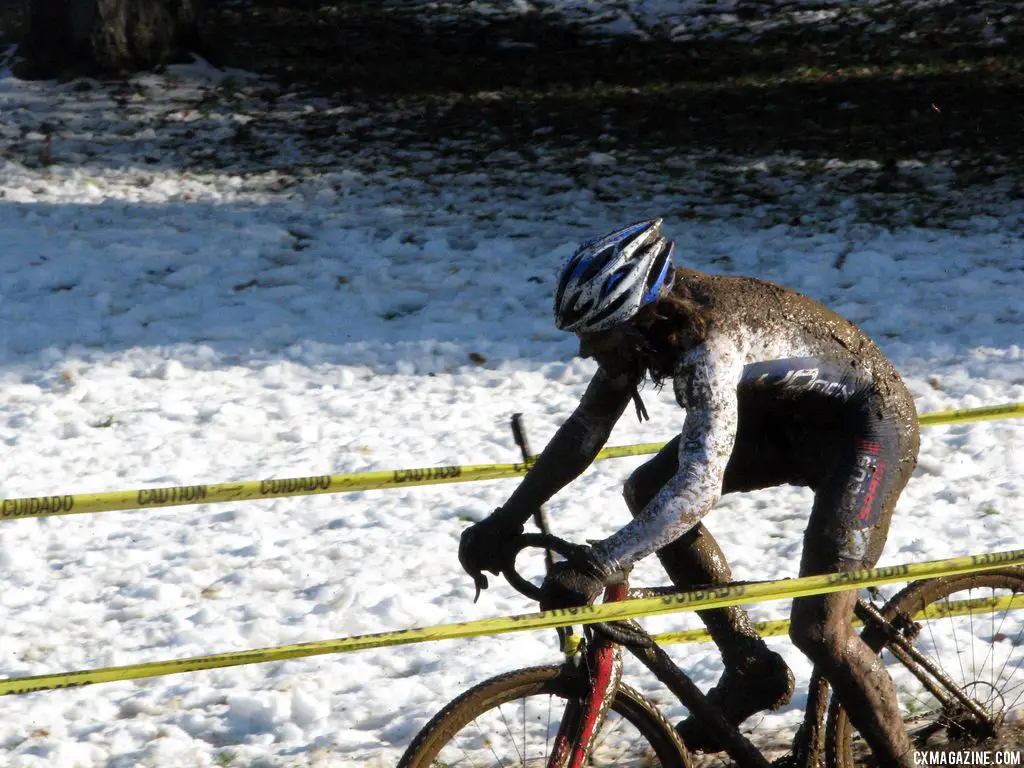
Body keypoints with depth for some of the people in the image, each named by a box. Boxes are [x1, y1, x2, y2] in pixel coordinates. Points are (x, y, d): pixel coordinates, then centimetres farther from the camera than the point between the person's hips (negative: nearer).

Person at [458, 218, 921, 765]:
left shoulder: (709, 343, -36)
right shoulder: (641, 323, -10)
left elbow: (700, 485, -46)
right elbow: (585, 430, 0)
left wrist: (596, 567, -52)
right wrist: (506, 519, -8)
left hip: (870, 426, -9)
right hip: (786, 416, 9)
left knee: (817, 629, -18)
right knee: (646, 492, -1)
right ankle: (751, 669, 6)